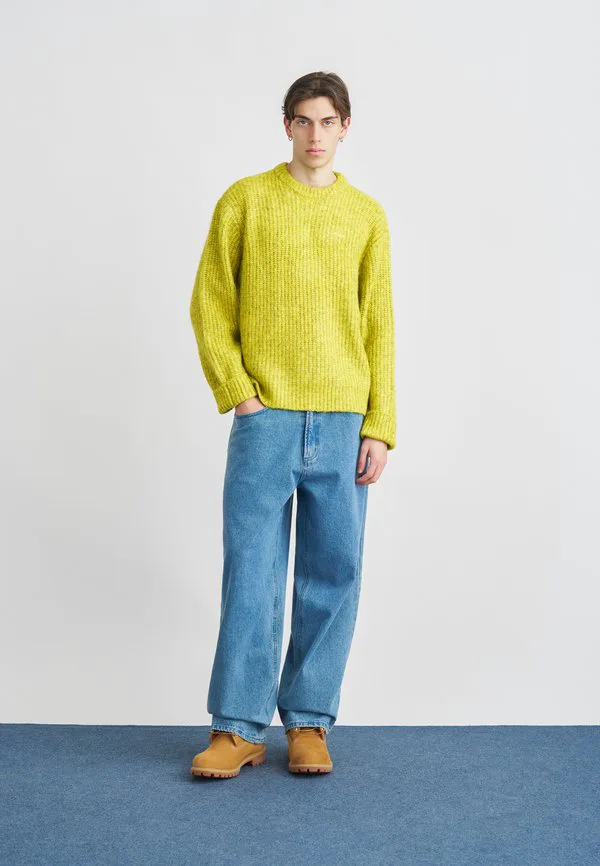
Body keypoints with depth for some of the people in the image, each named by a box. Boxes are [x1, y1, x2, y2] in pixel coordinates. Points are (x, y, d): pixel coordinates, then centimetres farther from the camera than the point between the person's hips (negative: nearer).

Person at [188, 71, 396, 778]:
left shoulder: (366, 215, 11)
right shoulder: (244, 201, 6)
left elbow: (379, 327, 9)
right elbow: (209, 307, 5)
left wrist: (379, 427, 1)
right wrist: (239, 395, -5)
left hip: (343, 424, 2)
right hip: (266, 419, -2)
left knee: (333, 575, 4)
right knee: (251, 574, -1)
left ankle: (309, 721, 15)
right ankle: (240, 727, 8)